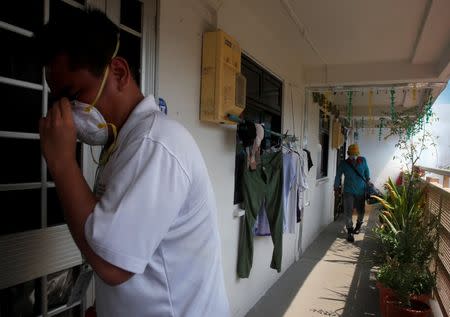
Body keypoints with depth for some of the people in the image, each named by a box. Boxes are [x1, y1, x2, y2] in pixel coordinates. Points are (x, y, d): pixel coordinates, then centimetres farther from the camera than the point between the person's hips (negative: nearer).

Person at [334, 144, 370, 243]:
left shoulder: (363, 160, -6)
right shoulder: (344, 164, -11)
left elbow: (366, 172, 11)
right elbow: (338, 176, 1)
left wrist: (368, 182, 18)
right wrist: (336, 188, 7)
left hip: (361, 191, 2)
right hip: (349, 192, -2)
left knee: (361, 210, 15)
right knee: (348, 212, -6)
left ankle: (358, 225, 44)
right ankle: (350, 232, 5)